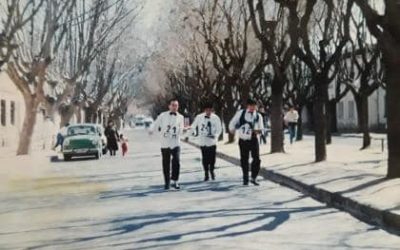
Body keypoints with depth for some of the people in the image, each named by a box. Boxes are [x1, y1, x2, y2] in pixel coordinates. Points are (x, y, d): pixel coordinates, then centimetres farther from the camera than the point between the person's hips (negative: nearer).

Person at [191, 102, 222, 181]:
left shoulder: (216, 118, -3)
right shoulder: (199, 117, -1)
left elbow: (219, 128, 1)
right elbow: (194, 126, 13)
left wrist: (215, 135, -14)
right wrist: (194, 132, -3)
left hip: (212, 141, 0)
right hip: (203, 141, 0)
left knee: (212, 158, 1)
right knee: (205, 159, 2)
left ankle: (212, 171, 26)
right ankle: (206, 173, 15)